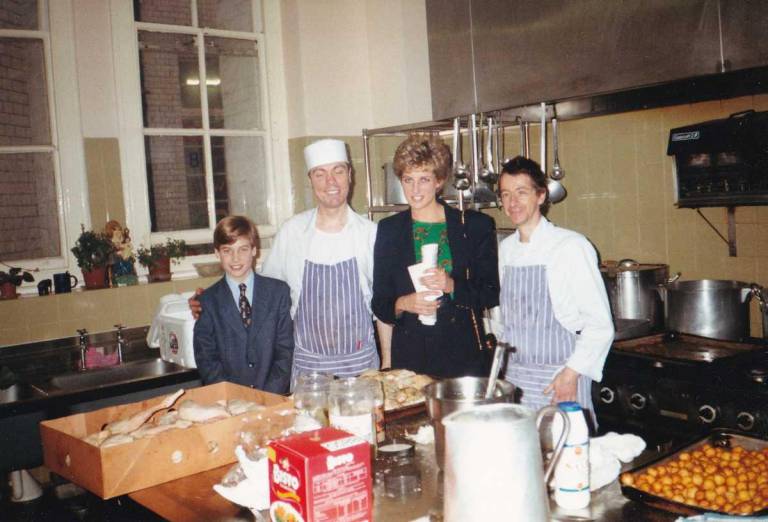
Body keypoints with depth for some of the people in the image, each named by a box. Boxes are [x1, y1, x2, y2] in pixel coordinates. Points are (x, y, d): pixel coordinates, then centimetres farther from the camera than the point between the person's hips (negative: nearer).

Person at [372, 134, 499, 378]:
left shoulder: (475, 226, 3)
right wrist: (402, 304, -13)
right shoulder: (389, 230, 8)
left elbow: (491, 294, 1)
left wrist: (452, 286, -16)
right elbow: (379, 303, 8)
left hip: (463, 352, -1)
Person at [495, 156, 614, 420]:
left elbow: (600, 324, -12)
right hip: (513, 375, 5)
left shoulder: (571, 246, -12)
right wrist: (502, 363, 13)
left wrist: (572, 373, -15)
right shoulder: (506, 249, 8)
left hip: (560, 378, -5)